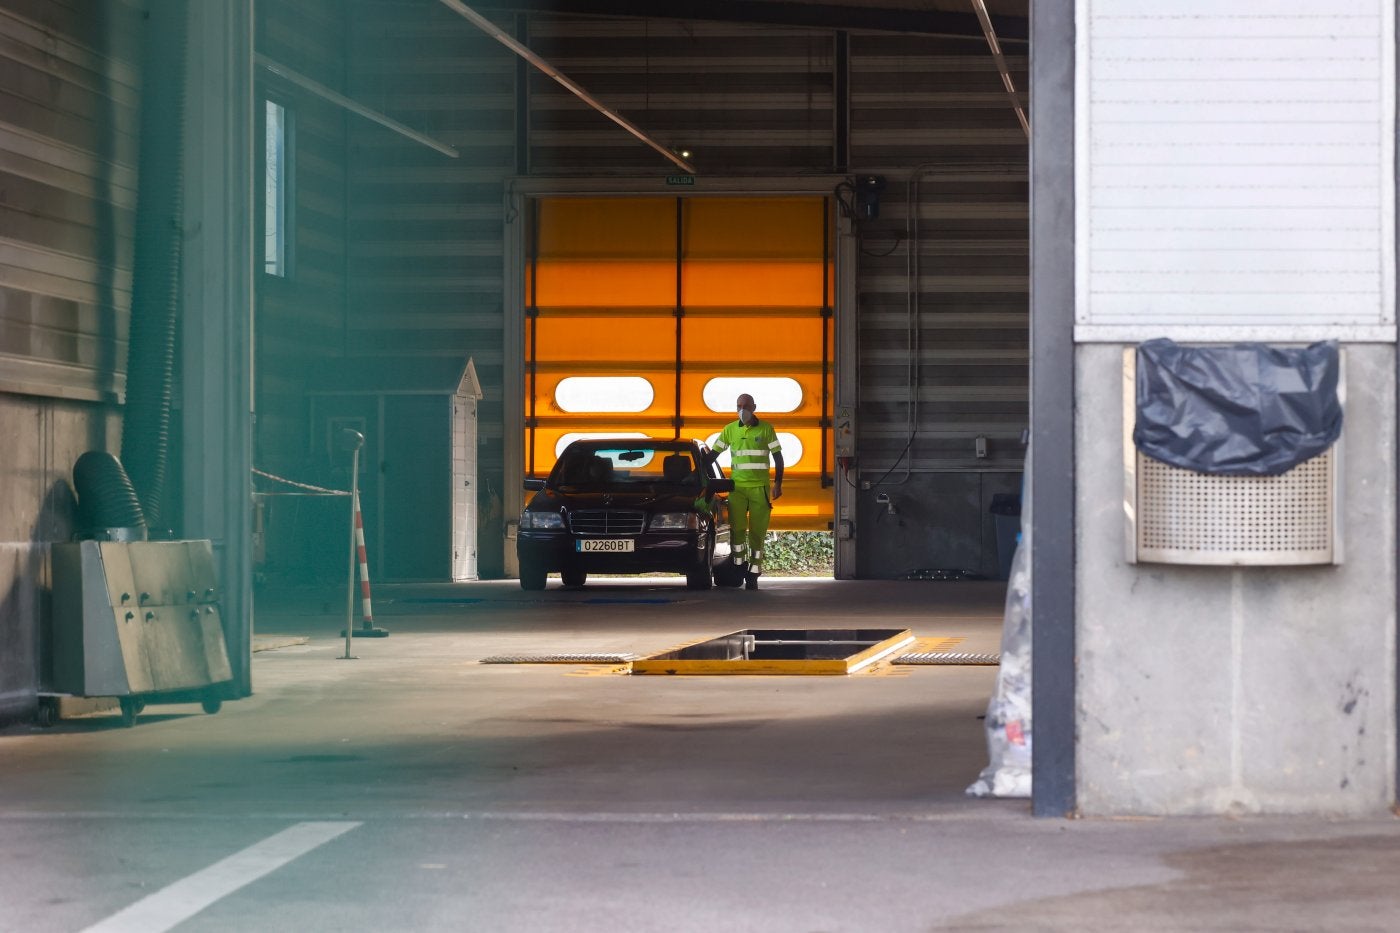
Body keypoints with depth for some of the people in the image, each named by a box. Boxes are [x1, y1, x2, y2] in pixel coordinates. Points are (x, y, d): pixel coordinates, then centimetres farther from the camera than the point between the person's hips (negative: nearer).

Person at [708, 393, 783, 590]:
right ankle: (740, 564, 9)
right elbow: (713, 454, 14)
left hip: (760, 488, -1)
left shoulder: (766, 429, 3)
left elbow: (778, 457, 5)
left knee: (757, 532, -1)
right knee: (737, 528, -10)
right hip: (737, 487, 1)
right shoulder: (730, 430, 8)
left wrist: (778, 483, -3)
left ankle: (753, 574, 3)